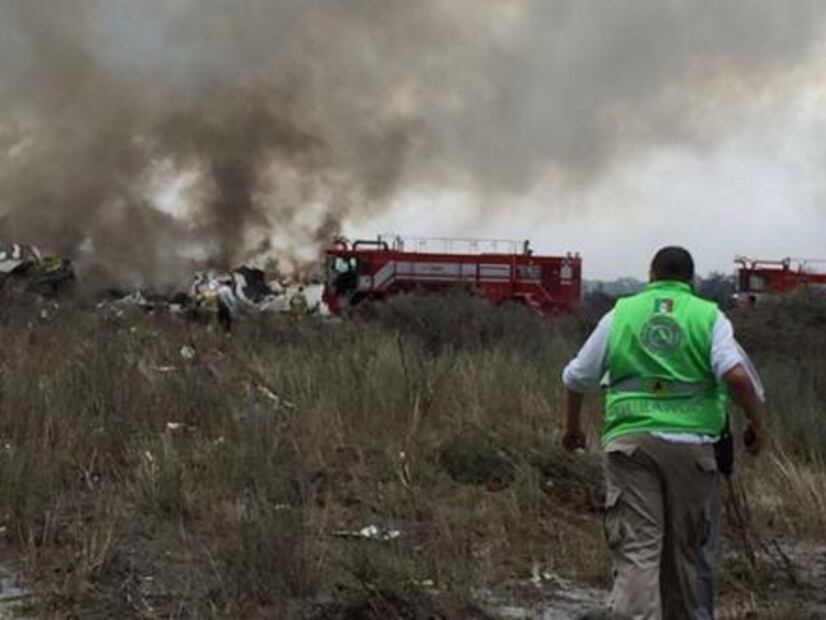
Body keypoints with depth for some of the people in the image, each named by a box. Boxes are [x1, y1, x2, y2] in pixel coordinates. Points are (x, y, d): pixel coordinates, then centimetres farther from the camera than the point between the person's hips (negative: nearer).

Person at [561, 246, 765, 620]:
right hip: (692, 443, 0)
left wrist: (572, 427, 29)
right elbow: (736, 375, -11)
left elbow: (576, 379, 13)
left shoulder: (620, 314, 10)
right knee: (688, 552, 12)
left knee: (636, 550, -5)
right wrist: (756, 422, 3)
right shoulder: (708, 316, 5)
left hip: (629, 439, 0)